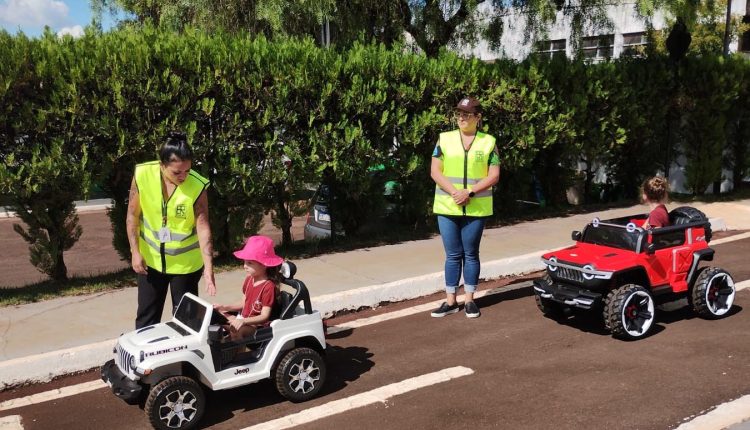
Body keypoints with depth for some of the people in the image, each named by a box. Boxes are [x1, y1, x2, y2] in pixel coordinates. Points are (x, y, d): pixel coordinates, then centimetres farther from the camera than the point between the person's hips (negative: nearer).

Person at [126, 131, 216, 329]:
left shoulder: (198, 186, -22)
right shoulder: (142, 175, -17)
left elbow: (203, 228, -21)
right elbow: (133, 215, -5)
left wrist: (208, 268, -27)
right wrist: (135, 252, -7)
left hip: (185, 262, -2)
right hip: (150, 258, 2)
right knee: (146, 315, 15)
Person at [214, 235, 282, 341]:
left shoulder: (268, 286, -22)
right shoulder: (249, 279, 4)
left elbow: (264, 316, -23)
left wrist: (243, 321, -34)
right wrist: (224, 307, 2)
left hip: (257, 325, -9)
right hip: (243, 318, 9)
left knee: (236, 331, -33)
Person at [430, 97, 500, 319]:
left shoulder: (488, 142, 2)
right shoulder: (445, 139, 4)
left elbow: (494, 175, -3)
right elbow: (435, 171, -1)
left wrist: (469, 193, -15)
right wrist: (454, 192, -15)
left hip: (476, 208, -1)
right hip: (447, 207, 1)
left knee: (471, 254, 8)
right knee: (453, 255, 6)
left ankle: (469, 300, 18)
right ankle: (450, 301, 14)